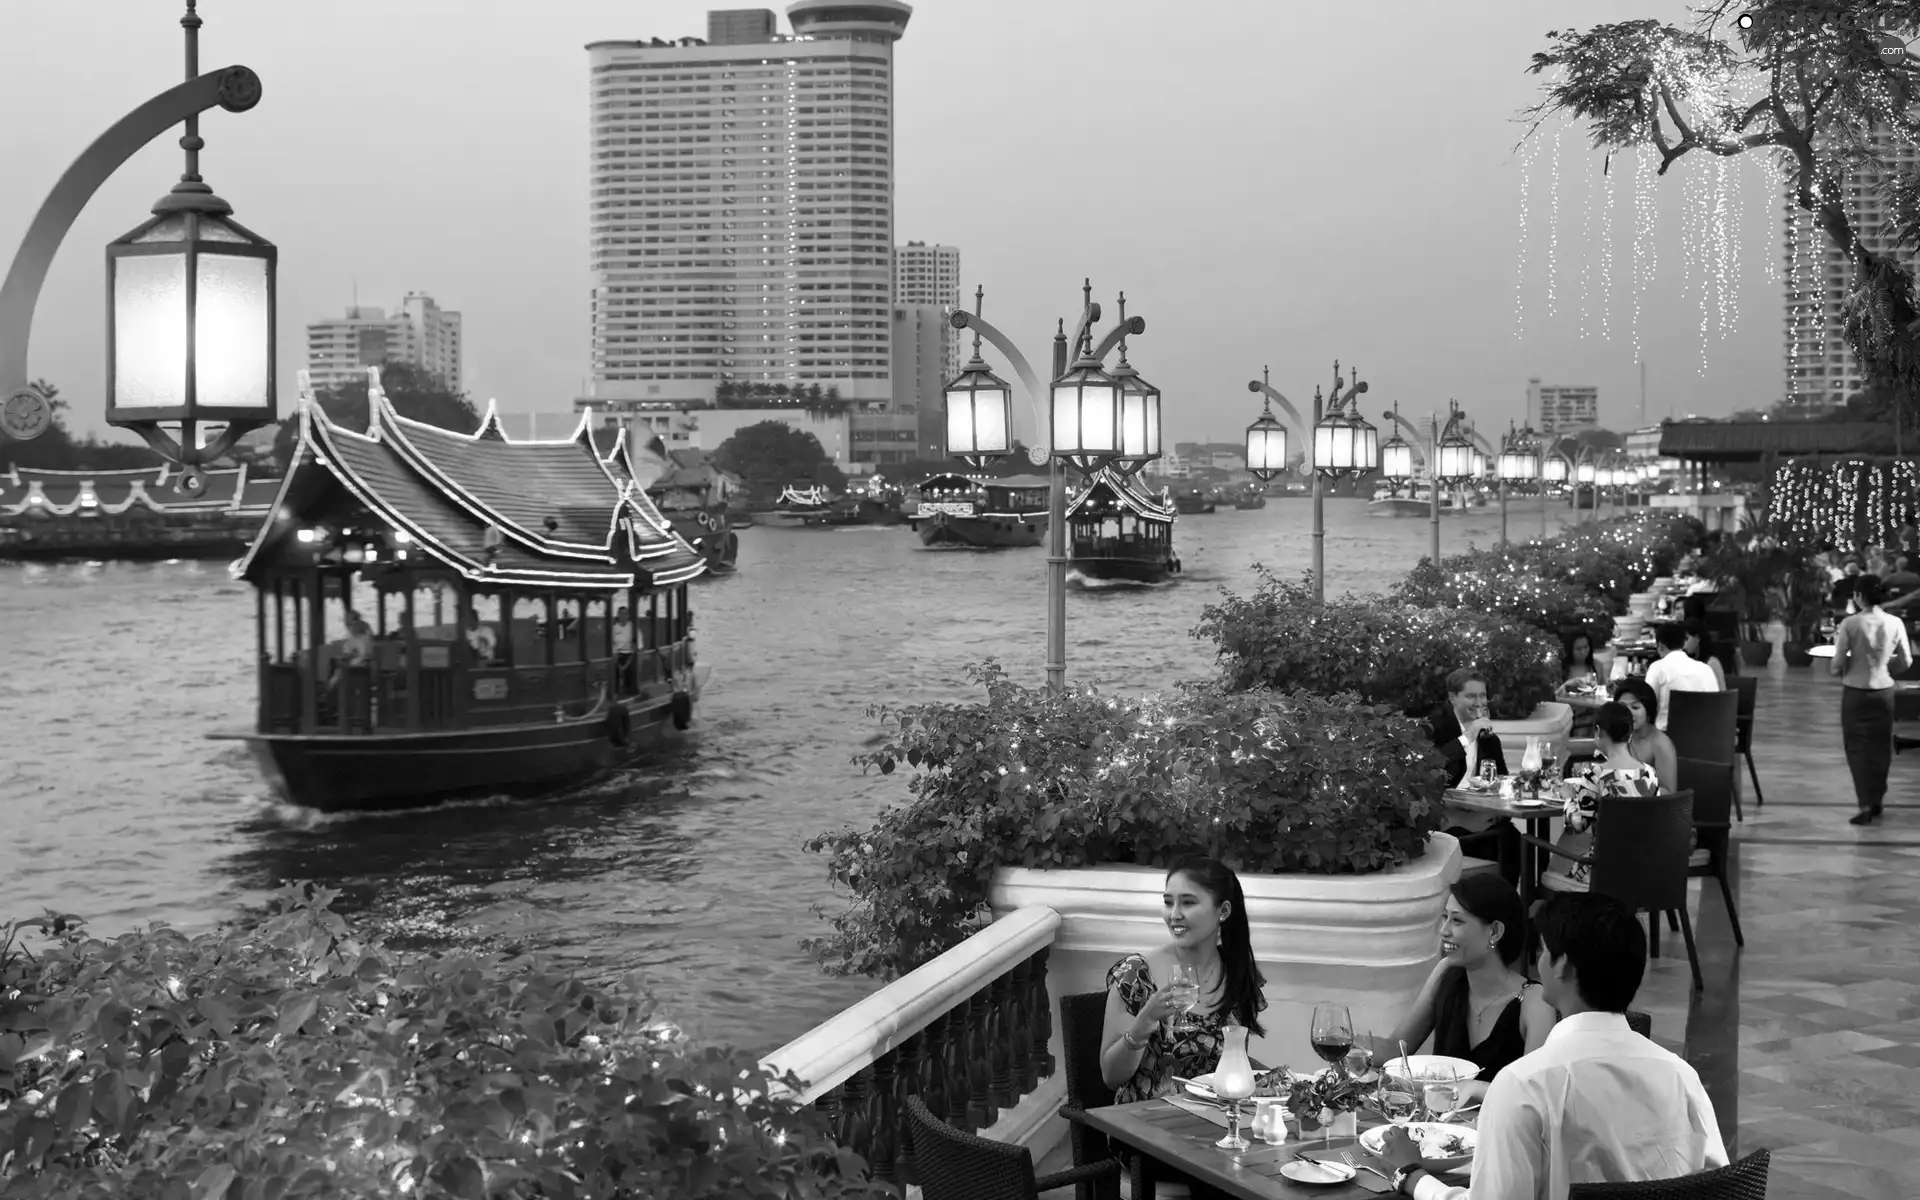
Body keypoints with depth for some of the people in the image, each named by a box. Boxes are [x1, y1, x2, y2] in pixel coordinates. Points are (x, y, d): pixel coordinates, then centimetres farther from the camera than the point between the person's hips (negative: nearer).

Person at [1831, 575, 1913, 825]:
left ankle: (1866, 805, -4)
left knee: (1857, 747, 5)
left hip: (1855, 691, -3)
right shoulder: (1895, 624, -6)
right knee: (1880, 746, 16)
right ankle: (1876, 800, 25)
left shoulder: (1850, 624, -14)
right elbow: (1906, 662, 1)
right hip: (1883, 690, 3)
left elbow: (1838, 664, -11)